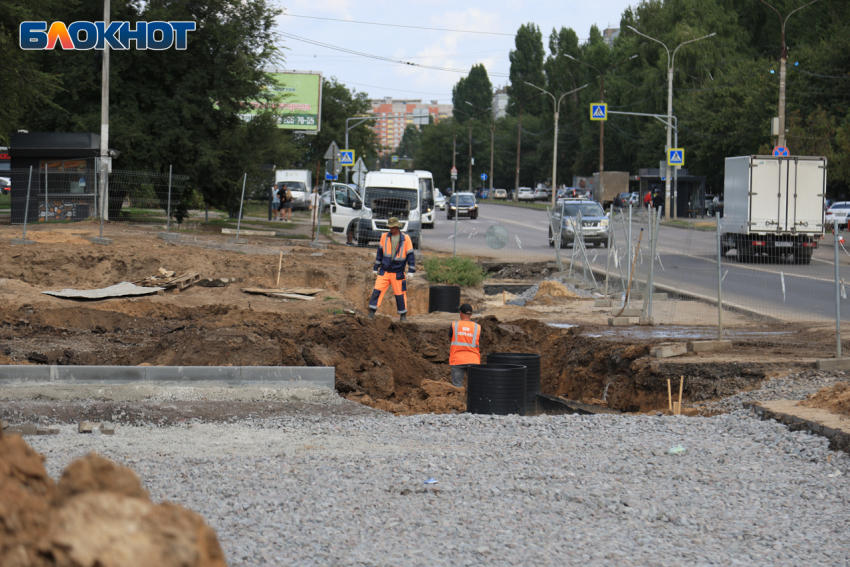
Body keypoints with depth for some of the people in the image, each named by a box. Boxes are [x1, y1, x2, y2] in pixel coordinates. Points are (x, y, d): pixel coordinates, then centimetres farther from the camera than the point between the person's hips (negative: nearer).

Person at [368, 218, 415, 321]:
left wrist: (411, 271, -8)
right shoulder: (384, 237, 4)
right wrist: (376, 268, 12)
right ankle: (371, 313, -4)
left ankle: (403, 315, 20)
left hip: (398, 273, -2)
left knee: (400, 294, 5)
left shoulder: (406, 239, -4)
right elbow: (380, 253, 12)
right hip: (384, 271, 2)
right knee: (377, 291, -8)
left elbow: (410, 255, -2)